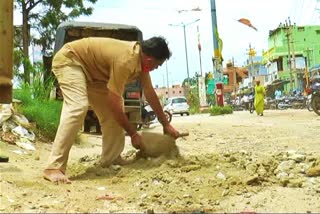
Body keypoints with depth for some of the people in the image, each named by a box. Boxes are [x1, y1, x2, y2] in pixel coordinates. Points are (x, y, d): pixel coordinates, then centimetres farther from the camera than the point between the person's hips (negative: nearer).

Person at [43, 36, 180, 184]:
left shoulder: (141, 57, -5)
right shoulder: (126, 60, -33)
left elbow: (150, 93, 5)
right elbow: (114, 103, -30)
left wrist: (166, 124, 9)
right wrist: (133, 134, -20)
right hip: (69, 59, -10)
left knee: (109, 113, 4)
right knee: (78, 107, -30)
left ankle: (111, 159, 12)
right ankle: (54, 168, -30)